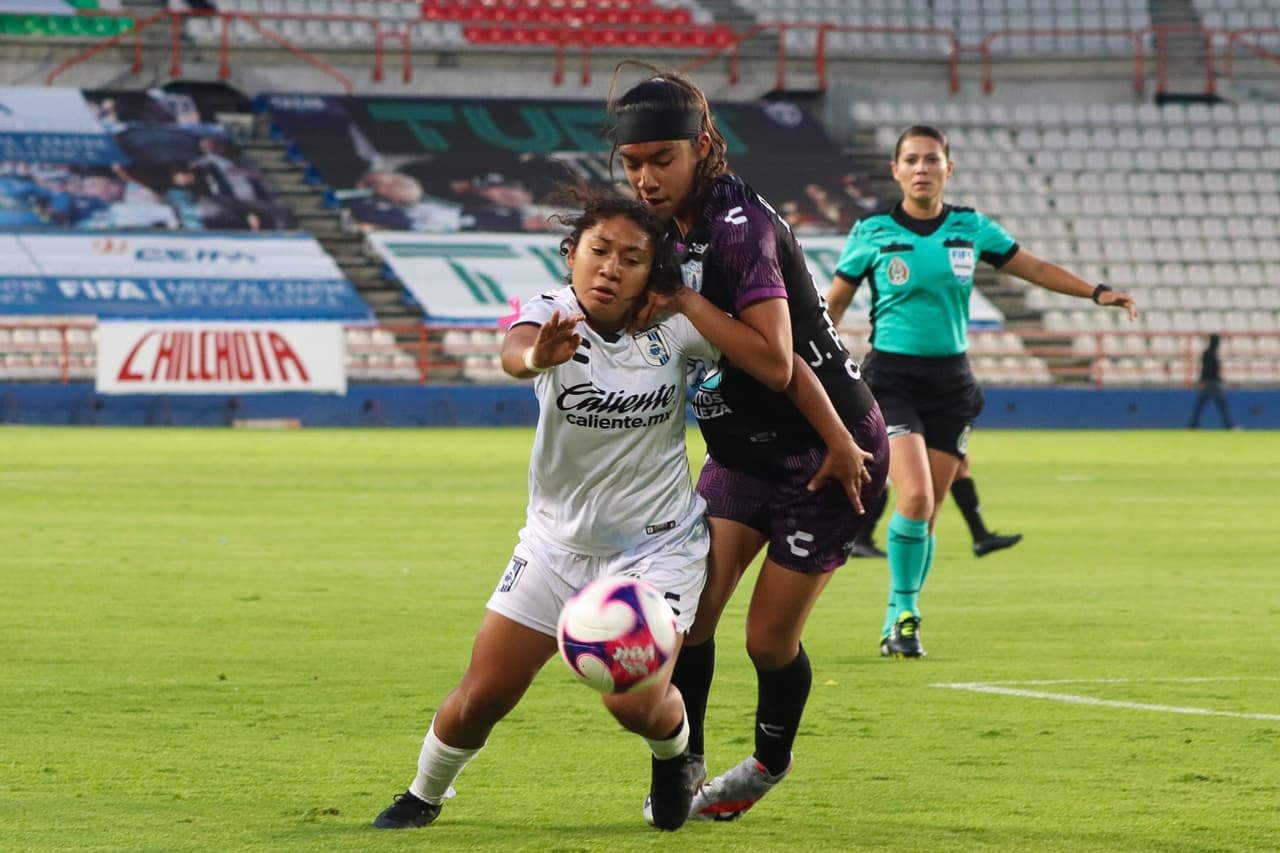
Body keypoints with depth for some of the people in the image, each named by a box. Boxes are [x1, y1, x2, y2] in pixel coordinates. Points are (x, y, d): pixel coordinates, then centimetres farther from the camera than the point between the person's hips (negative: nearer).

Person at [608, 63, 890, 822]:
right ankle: (686, 765, 10)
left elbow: (774, 361, -30)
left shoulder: (741, 225, -26)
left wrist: (684, 301, -29)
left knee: (770, 639, 0)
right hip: (743, 450, 7)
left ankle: (770, 763, 27)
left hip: (826, 454, -7)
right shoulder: (671, 224, 1)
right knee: (690, 609, -5)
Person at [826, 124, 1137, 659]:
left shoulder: (969, 229, 4)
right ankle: (903, 610, -3)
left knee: (928, 512, 4)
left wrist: (1097, 292, 5)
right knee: (915, 497, -21)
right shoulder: (873, 233, -3)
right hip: (890, 378, -3)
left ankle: (899, 624, 19)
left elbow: (1034, 268, 13)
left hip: (949, 379, 3)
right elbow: (833, 301, 5)